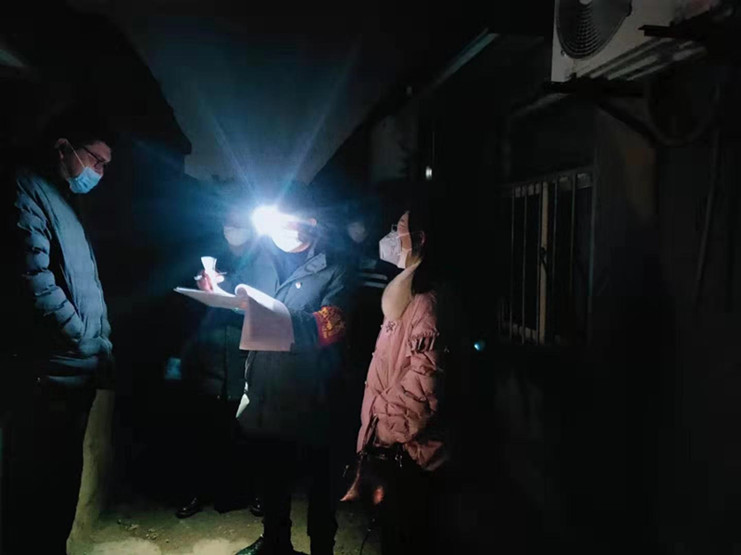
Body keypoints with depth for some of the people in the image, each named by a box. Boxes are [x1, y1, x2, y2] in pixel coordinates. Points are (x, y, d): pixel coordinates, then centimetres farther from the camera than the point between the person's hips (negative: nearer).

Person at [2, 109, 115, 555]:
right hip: (47, 376, -9)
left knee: (63, 486, 18)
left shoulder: (65, 204, 20)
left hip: (77, 374, 9)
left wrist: (103, 347, 10)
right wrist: (90, 345, -12)